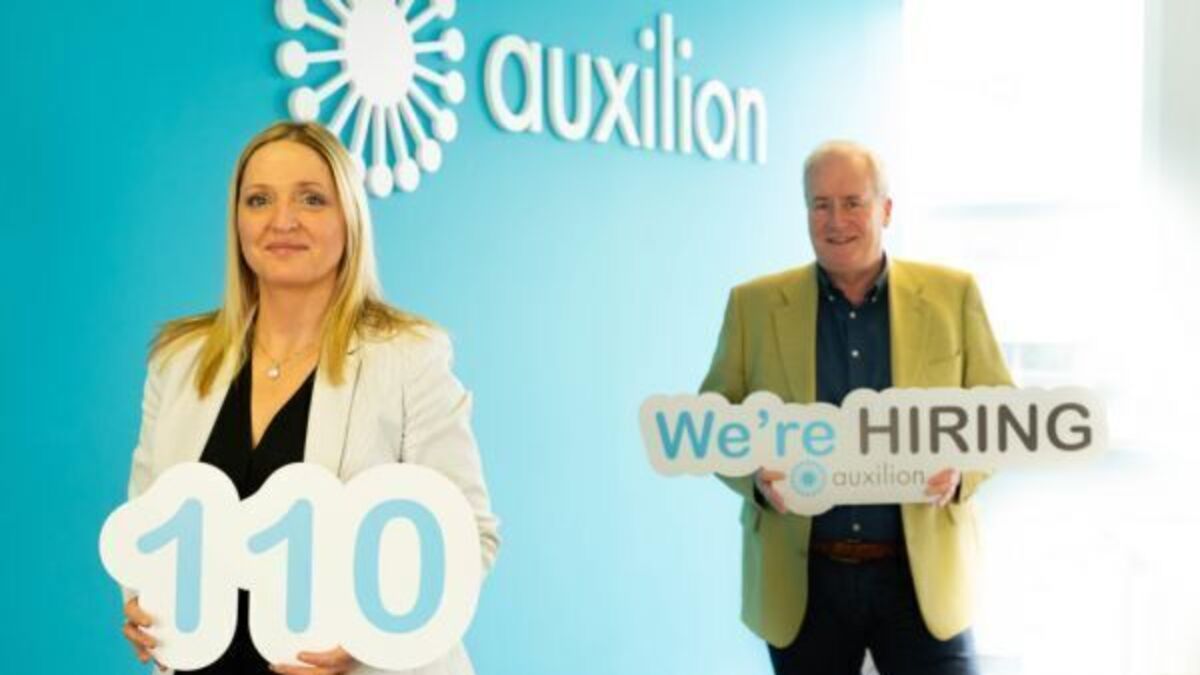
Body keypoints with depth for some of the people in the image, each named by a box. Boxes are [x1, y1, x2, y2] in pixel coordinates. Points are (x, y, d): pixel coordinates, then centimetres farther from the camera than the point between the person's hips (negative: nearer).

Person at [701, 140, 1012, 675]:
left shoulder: (951, 294, 2)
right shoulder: (754, 304, 1)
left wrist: (961, 469, -14)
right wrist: (756, 476, -15)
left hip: (925, 575, 0)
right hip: (800, 582, 1)